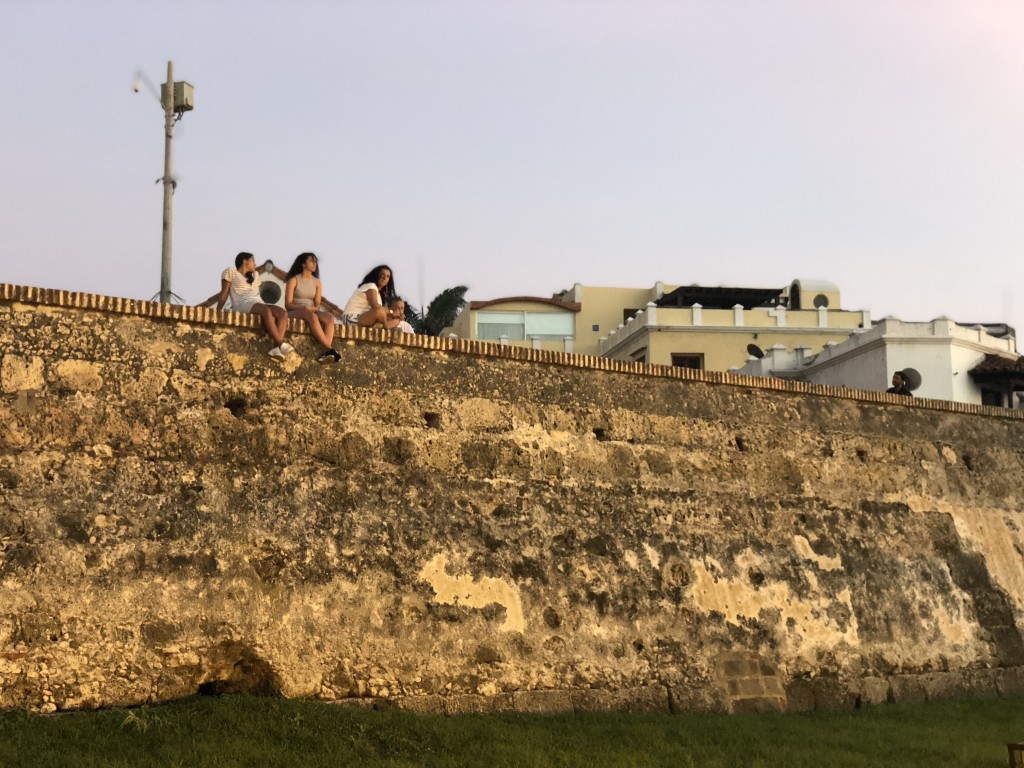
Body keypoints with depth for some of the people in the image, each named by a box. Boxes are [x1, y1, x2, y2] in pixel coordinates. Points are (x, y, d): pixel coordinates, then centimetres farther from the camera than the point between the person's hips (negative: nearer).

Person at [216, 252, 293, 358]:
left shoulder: (255, 275, 32)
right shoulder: (231, 272, 14)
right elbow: (224, 294, 6)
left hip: (258, 303, 7)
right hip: (243, 304, -6)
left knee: (283, 313, -24)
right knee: (266, 310, -37)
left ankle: (277, 348, -41)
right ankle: (281, 344, -41)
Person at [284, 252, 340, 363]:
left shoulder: (316, 281, 15)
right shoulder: (293, 280, 2)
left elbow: (317, 305, 8)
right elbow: (288, 304, -5)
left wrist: (313, 308, -16)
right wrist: (303, 307, -22)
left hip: (312, 312, 4)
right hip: (295, 312, -4)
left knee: (329, 317, -29)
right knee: (312, 316, -39)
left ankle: (325, 353, -47)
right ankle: (329, 349, -44)